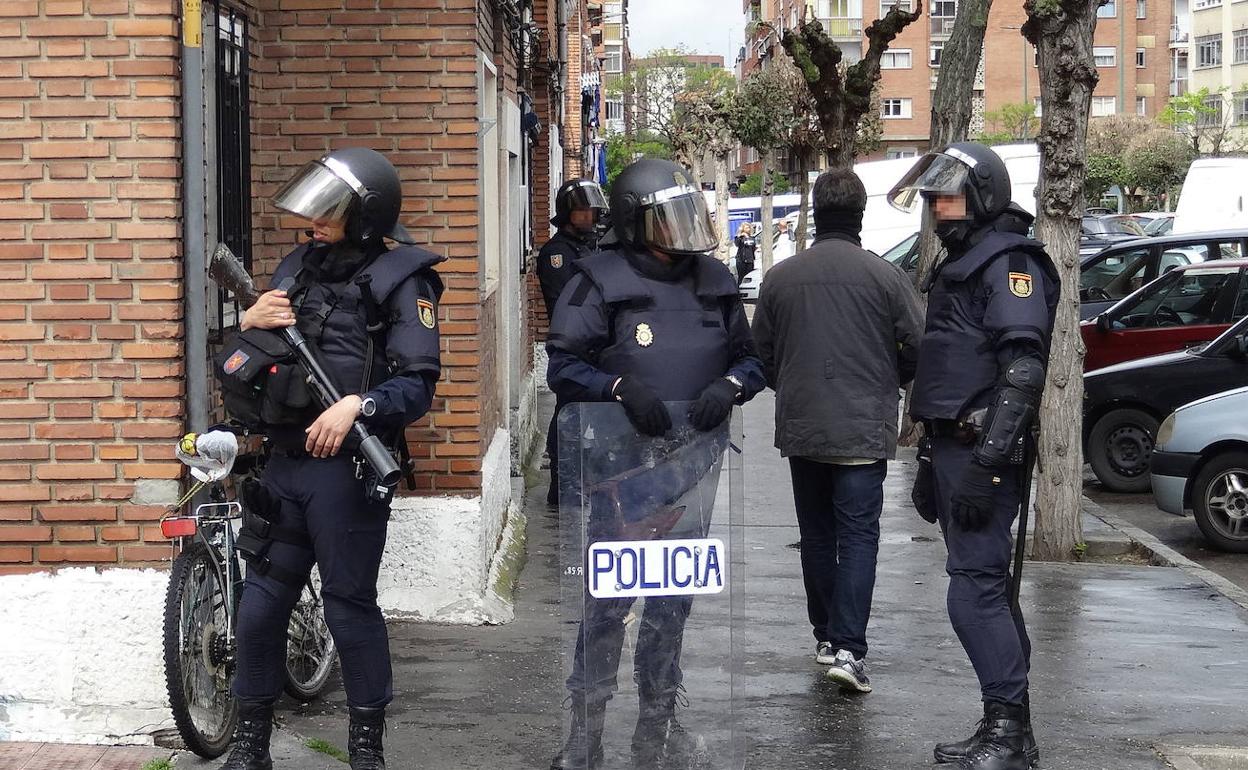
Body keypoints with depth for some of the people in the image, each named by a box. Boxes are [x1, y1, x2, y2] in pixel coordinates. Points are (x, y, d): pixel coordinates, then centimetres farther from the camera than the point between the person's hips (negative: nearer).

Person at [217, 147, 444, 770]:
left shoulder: (400, 279, -7)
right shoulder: (299, 265, 13)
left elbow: (417, 385, -14)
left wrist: (356, 404, -29)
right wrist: (249, 323, -2)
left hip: (347, 466, -6)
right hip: (283, 461, 6)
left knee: (350, 604, 1)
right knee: (260, 603, 8)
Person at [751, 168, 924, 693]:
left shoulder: (781, 277, 0)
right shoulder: (884, 276, -8)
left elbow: (761, 355, 8)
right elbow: (919, 350, -4)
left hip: (800, 428, 3)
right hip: (863, 428, -3)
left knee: (817, 536, 16)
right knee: (858, 537, -2)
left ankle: (826, 637, 24)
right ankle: (848, 648, -12)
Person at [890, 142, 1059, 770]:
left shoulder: (1010, 263, -10)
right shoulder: (959, 266, 22)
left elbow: (1021, 369, -21)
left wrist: (985, 462, -26)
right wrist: (934, 461, 24)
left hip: (982, 455, -10)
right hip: (954, 448, 10)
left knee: (975, 591, -13)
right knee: (988, 589, 12)